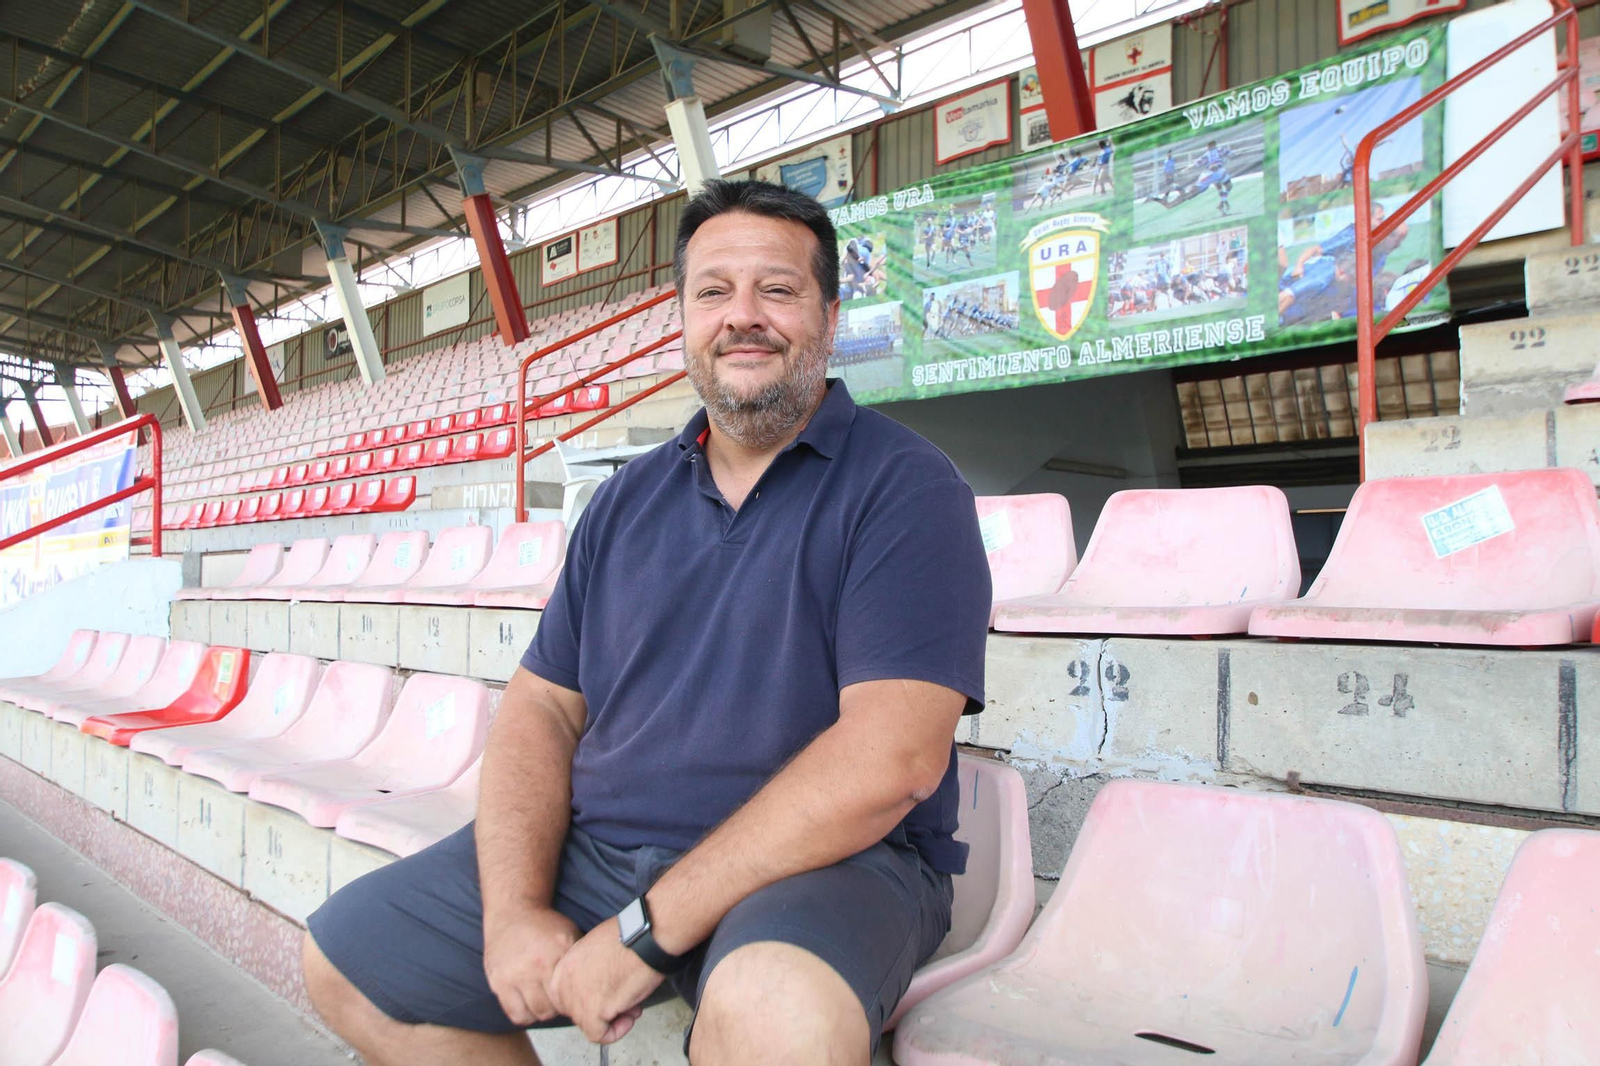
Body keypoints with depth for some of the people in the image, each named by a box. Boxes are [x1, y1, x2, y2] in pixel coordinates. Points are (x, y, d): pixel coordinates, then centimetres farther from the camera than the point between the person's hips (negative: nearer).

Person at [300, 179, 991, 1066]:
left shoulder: (904, 486, -10)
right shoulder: (628, 500, 10)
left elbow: (892, 757, -21)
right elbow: (542, 704, 9)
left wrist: (646, 928, -20)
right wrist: (514, 909, -9)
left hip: (826, 862, -5)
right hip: (593, 844, 6)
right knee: (343, 959, 6)